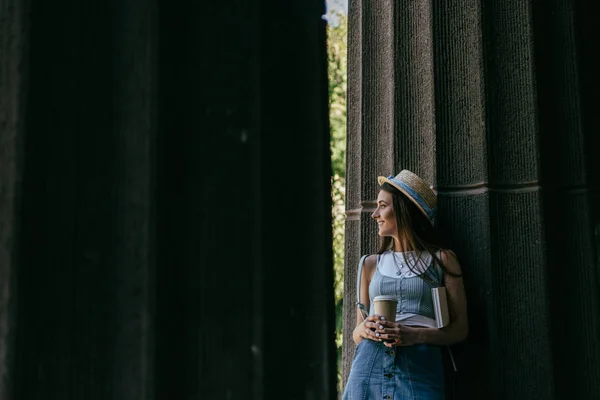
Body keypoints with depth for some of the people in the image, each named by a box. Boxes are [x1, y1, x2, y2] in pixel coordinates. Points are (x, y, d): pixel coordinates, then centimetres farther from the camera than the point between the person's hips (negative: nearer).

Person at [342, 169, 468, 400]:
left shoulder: (441, 260, 6)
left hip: (420, 364, -3)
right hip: (370, 361, 3)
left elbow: (460, 328, 2)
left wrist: (416, 335, -14)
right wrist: (363, 329, -5)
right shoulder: (371, 264, 15)